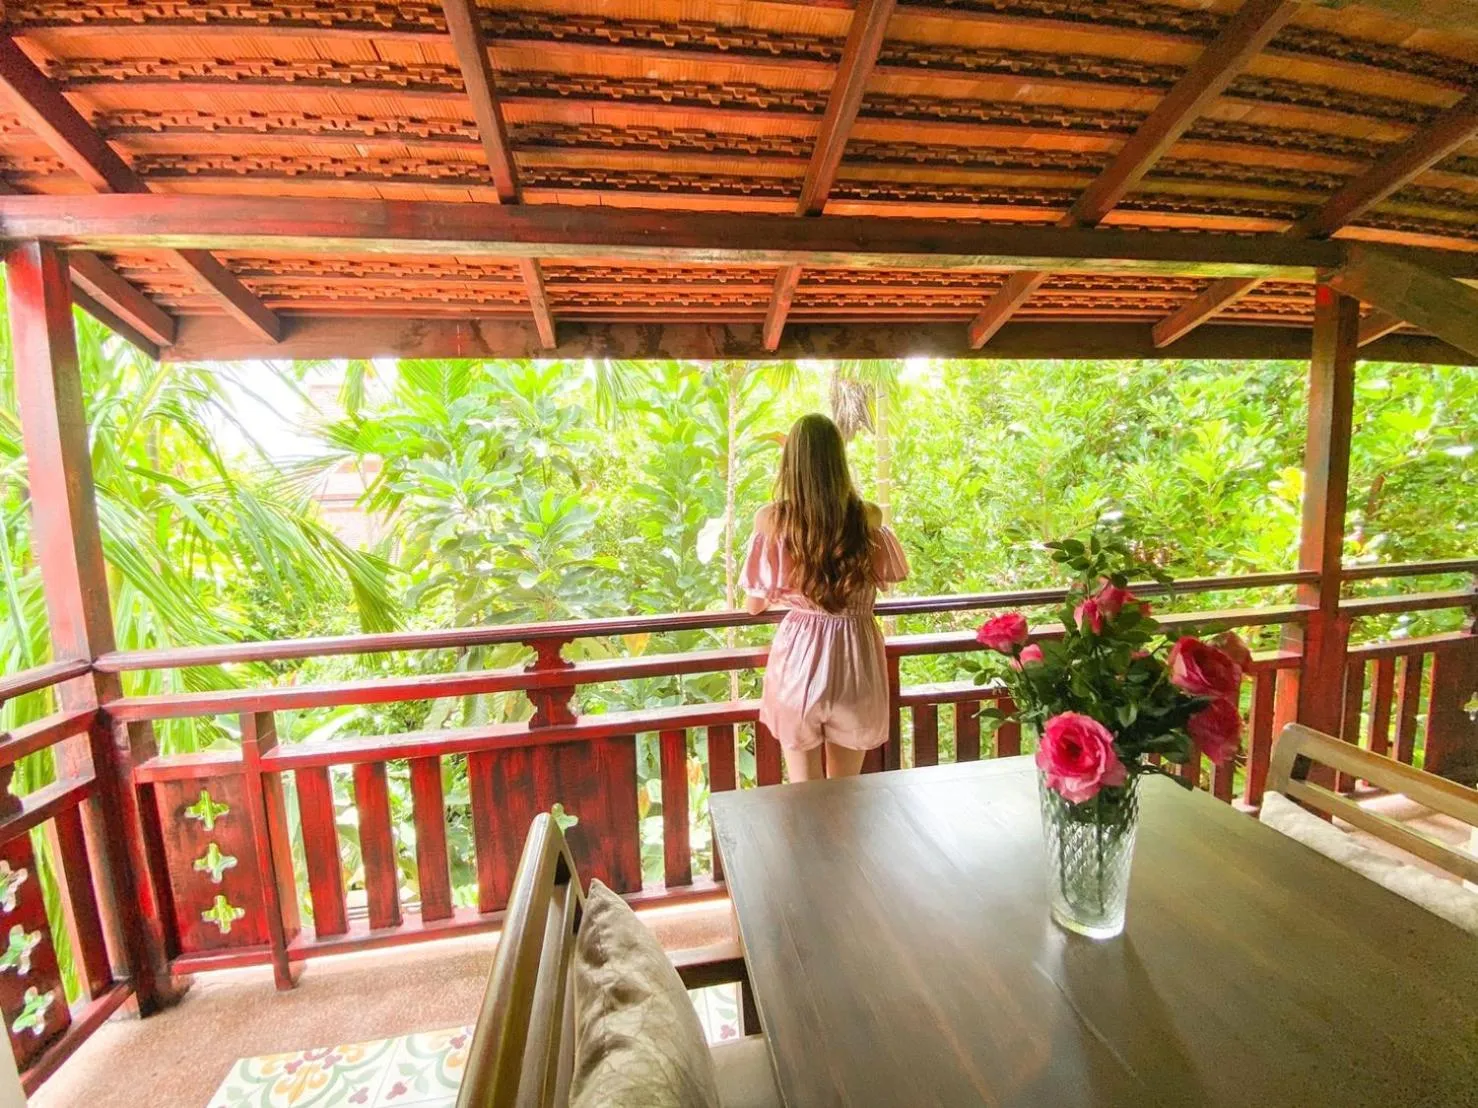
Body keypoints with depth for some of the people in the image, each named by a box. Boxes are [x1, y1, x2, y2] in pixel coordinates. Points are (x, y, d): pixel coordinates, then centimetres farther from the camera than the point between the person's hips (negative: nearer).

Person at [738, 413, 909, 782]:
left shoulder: (771, 520, -11)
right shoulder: (868, 517, -8)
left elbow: (754, 604, -2)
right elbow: (891, 575, 10)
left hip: (798, 659, -1)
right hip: (854, 661, 2)